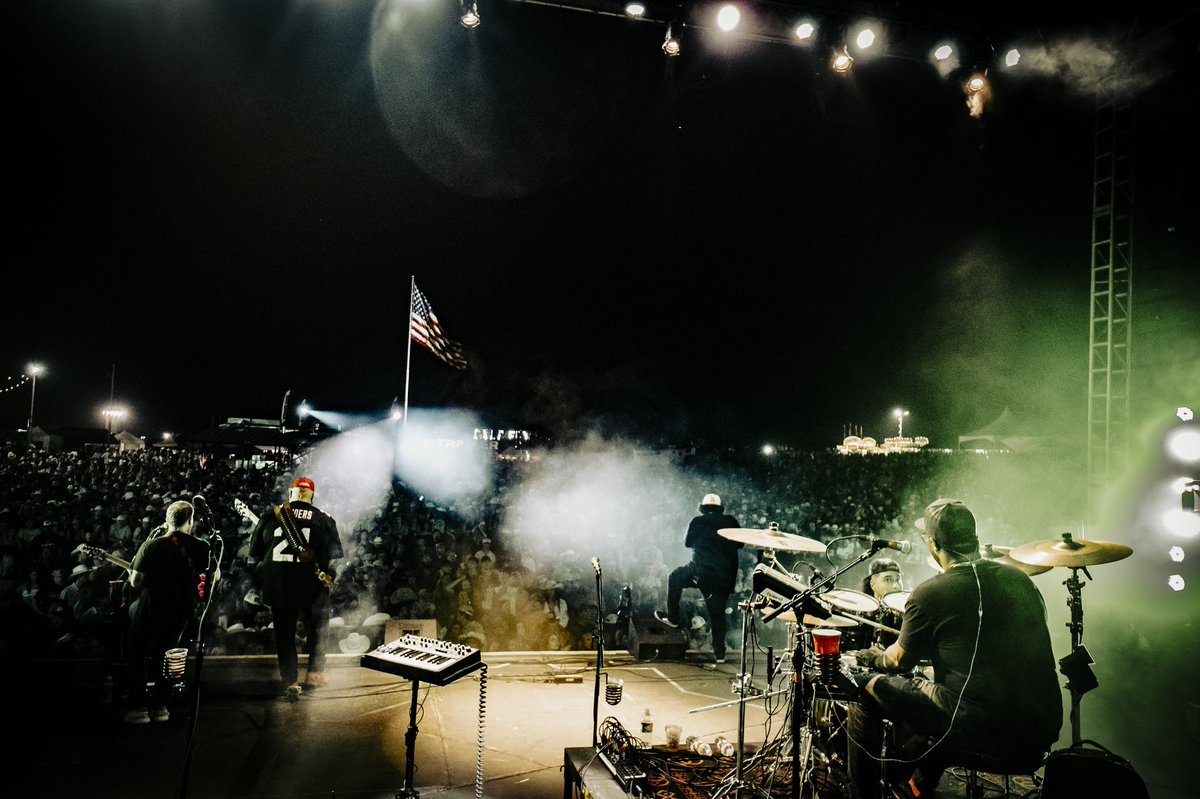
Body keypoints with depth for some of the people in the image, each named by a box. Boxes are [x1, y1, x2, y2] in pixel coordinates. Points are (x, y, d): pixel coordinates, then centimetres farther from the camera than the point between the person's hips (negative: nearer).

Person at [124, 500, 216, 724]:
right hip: (182, 613, 3)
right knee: (162, 657, 21)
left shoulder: (151, 546, -11)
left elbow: (135, 582, -8)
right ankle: (160, 706, 19)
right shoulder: (202, 548, -5)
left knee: (137, 657, 16)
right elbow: (215, 576, 4)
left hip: (151, 610, -3)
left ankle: (139, 708, 12)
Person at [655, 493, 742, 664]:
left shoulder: (697, 521, 3)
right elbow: (740, 543, 15)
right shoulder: (730, 521, 9)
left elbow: (688, 543, 14)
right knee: (718, 612, 14)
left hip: (702, 570, -3)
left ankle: (672, 618, 20)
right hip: (726, 576, 3)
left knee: (674, 578, 21)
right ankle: (719, 653, 15)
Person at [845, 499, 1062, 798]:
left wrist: (876, 657, 26)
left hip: (982, 729, -7)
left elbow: (901, 661, 3)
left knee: (871, 688, 12)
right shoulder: (1020, 578, 6)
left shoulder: (930, 593, -11)